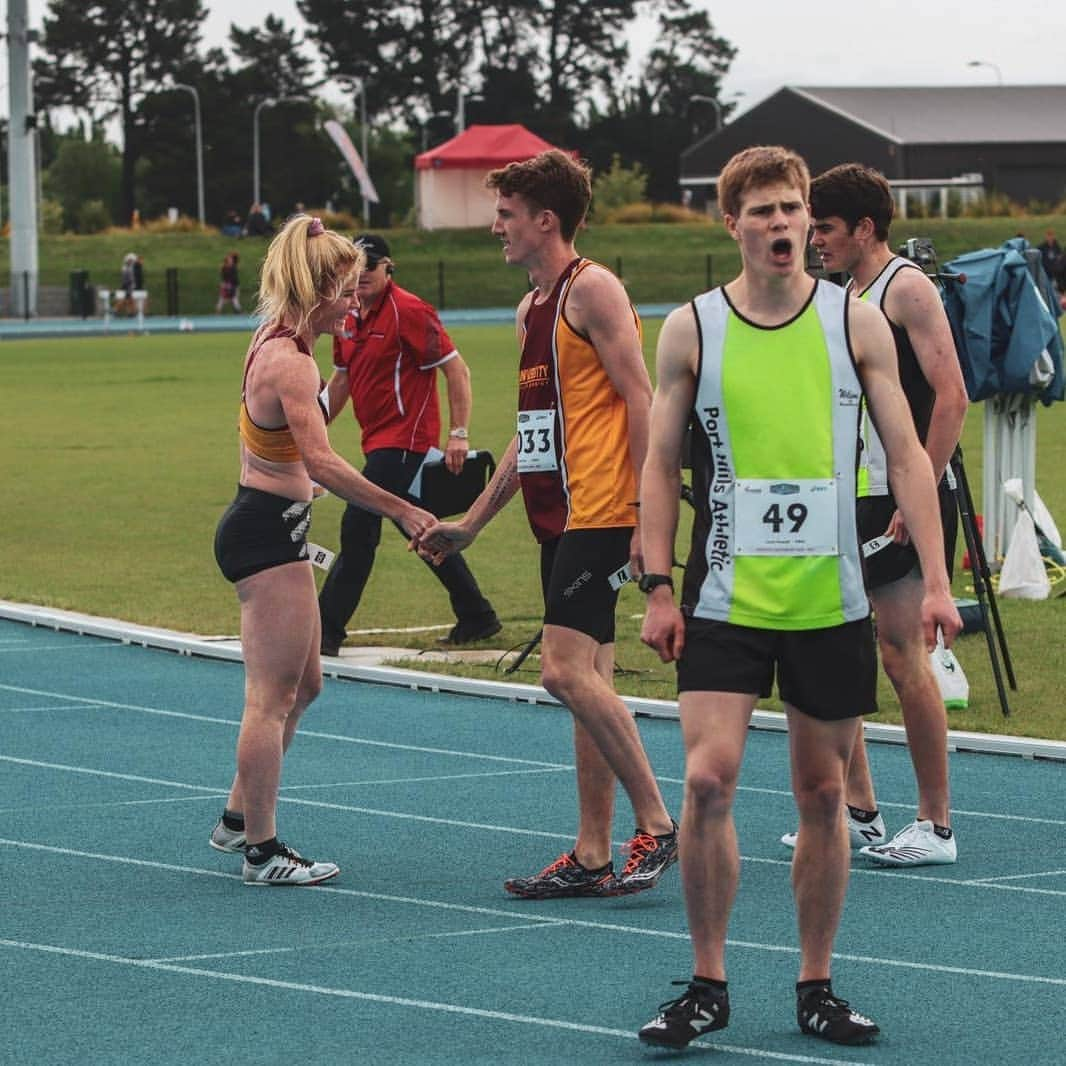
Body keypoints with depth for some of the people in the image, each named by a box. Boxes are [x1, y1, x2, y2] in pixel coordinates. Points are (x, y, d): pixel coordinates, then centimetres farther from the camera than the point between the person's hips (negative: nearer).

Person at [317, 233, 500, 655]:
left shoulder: (409, 311, -14)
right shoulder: (348, 318, 10)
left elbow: (456, 370, -14)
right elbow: (341, 379, 23)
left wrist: (459, 434, -18)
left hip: (404, 440, -9)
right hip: (379, 441, 9)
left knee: (358, 526, -13)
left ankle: (327, 631, -12)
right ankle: (477, 617, 24)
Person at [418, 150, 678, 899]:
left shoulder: (592, 290, -9)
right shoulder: (531, 310, 19)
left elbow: (641, 400, -14)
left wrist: (648, 516, -19)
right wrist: (473, 524, 26)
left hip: (598, 515, -9)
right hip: (559, 517, 9)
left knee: (568, 671, -16)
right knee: (588, 682, 9)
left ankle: (658, 825, -8)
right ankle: (593, 857, 11)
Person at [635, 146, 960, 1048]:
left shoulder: (855, 323, 1)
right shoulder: (691, 330, 1)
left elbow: (907, 454, 3)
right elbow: (661, 464, 6)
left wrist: (935, 579, -5)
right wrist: (659, 587, -1)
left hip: (830, 601, 1)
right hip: (725, 597, -1)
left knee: (822, 793, 7)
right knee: (708, 779, -12)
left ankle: (817, 988, 19)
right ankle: (708, 986, 1)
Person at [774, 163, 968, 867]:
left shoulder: (907, 288, -10)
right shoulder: (848, 297, 17)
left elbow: (951, 398, -17)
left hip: (907, 504, -9)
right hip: (855, 504, 9)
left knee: (903, 655, -8)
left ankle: (935, 827, -1)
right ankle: (858, 813, 16)